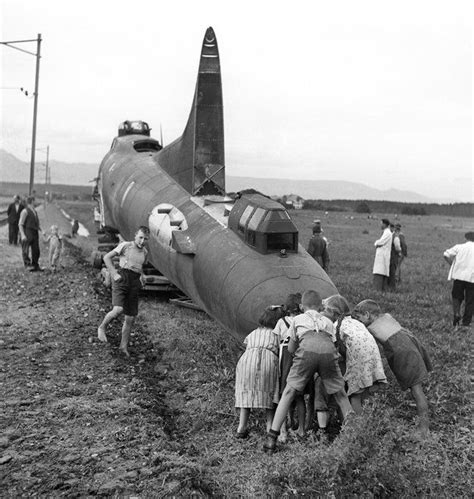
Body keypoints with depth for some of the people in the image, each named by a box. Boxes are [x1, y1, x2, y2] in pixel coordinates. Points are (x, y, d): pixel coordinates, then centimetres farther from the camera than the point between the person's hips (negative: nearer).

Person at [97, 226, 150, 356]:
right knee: (118, 310, -27)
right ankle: (102, 327, 2)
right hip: (121, 279, -5)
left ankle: (124, 345, 23)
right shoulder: (125, 245, -2)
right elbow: (107, 257, 0)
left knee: (130, 319, 5)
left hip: (134, 284, 5)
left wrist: (142, 275, 14)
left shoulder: (144, 252, 15)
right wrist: (114, 274, -9)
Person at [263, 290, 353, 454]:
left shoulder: (298, 319, 32)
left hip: (307, 352, -1)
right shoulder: (327, 321, 35)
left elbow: (290, 349, 35)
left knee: (288, 394, 6)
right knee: (341, 395, 16)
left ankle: (272, 438, -1)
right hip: (328, 351, 1)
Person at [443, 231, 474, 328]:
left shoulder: (459, 247, 3)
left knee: (457, 297, 18)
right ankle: (466, 322, 10)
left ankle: (456, 314, -2)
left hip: (459, 276, 0)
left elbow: (446, 255, -6)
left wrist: (452, 264, 8)